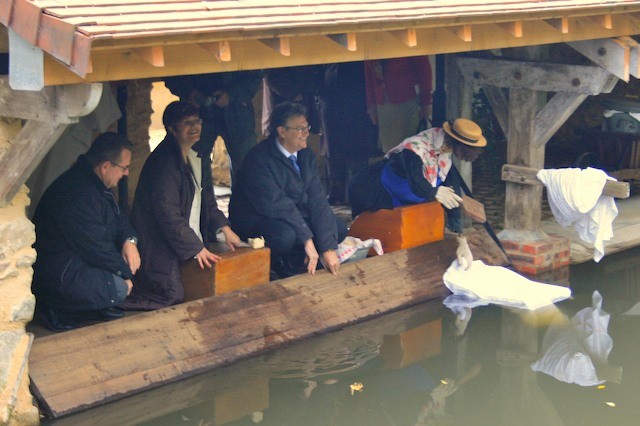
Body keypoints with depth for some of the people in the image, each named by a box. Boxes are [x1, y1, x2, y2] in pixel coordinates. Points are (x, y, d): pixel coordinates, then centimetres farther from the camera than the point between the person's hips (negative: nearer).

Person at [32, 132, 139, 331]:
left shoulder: (96, 185, 5)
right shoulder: (77, 194, -27)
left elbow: (118, 218, 16)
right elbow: (96, 247, -25)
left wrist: (129, 240, -6)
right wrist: (125, 273, -12)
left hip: (80, 257, 10)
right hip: (58, 272, -10)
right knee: (117, 289, -24)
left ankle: (96, 305, 7)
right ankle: (56, 309, -6)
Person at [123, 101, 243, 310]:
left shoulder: (197, 158, 14)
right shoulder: (164, 161, -16)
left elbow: (206, 200, 21)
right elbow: (167, 214, -22)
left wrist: (224, 228, 4)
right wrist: (195, 248, -22)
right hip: (162, 252, -9)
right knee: (174, 298, -17)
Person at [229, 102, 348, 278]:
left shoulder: (306, 155, 1)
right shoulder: (259, 158, -21)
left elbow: (317, 199, -6)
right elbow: (276, 204, -28)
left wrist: (328, 248, -15)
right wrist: (307, 240, -31)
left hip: (296, 216, 7)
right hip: (256, 220, -7)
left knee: (338, 227, -9)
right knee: (285, 235, -37)